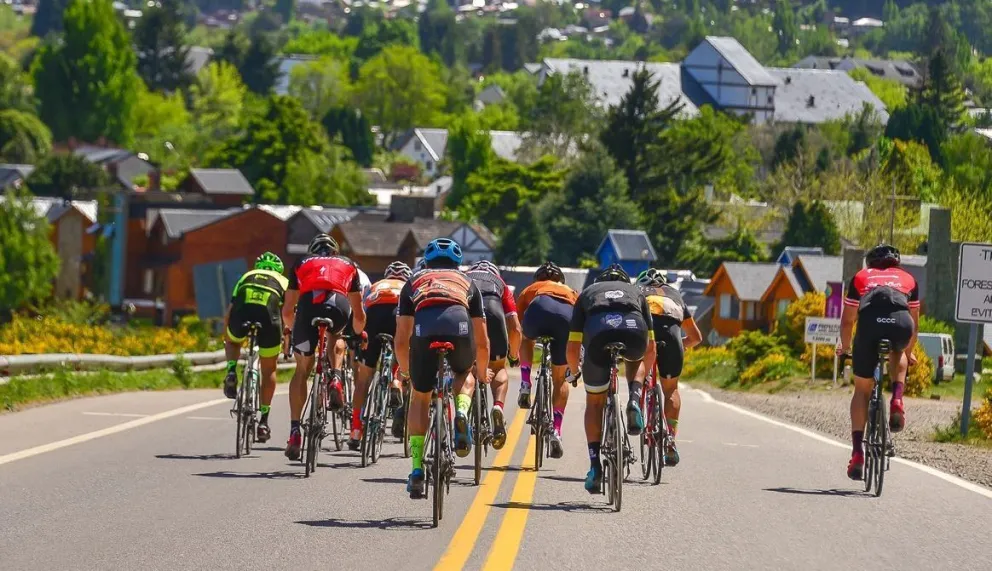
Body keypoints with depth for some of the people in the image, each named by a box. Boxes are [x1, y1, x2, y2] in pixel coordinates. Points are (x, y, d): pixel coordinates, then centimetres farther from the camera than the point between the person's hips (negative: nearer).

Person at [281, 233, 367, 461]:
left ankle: (295, 430, 5)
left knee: (302, 370, 15)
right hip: (339, 305, 1)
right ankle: (336, 378, 10)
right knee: (334, 337, 37)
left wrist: (295, 331, 55)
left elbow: (287, 312, 35)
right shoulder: (348, 265, 37)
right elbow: (359, 315, 42)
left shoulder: (302, 264, 35)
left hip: (308, 304, -1)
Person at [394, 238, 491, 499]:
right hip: (459, 324, 0)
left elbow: (400, 341, 34)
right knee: (464, 375, 34)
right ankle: (461, 414, 3)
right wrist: (482, 372, 57)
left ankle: (417, 469, 10)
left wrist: (405, 370, 53)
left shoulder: (415, 281, 36)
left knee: (420, 397, 20)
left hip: (424, 327, 0)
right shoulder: (467, 283, 36)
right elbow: (482, 343, 38)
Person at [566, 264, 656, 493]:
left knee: (594, 403, 20)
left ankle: (595, 466, 12)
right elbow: (650, 349, 38)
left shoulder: (587, 293, 36)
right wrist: (644, 375, 55)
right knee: (636, 356, 39)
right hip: (634, 331, 1)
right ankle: (634, 400, 11)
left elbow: (572, 348, 30)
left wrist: (574, 371, 50)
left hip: (598, 334, 0)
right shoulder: (636, 292, 39)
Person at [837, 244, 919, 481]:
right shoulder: (907, 279, 35)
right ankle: (897, 400, 12)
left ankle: (857, 452, 5)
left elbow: (847, 321, 33)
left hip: (869, 321, -1)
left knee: (862, 389, 14)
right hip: (901, 323, 1)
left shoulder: (861, 277, 33)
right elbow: (915, 323, 40)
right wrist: (909, 353, 56)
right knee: (898, 354, 38)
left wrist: (845, 348, 51)